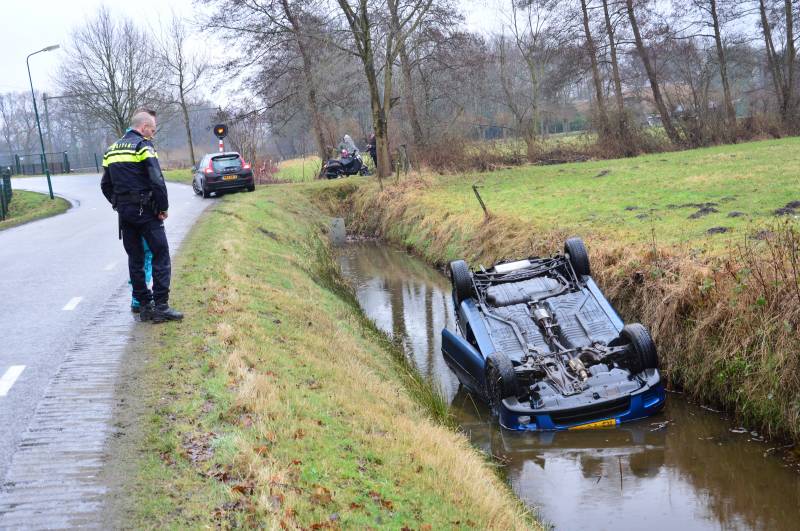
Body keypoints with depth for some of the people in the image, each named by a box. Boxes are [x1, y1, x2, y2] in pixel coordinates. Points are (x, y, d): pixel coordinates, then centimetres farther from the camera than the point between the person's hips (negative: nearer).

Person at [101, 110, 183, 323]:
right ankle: (161, 306, -5)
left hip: (124, 212, 7)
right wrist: (164, 207, -7)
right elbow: (157, 181, -17)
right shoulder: (143, 145, -9)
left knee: (135, 259, 12)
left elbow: (105, 185, 16)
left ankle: (145, 306, 15)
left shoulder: (111, 150, 14)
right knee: (160, 255, -1)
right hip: (145, 210, -7)